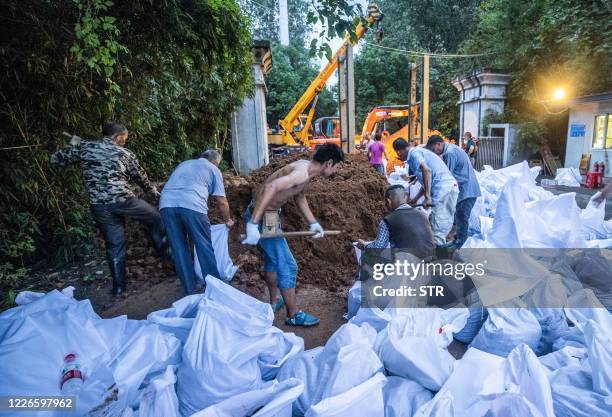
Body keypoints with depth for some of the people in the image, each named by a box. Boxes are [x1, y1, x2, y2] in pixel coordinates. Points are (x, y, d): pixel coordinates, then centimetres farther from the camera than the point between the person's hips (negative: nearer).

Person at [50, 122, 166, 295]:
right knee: (156, 217, 21)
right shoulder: (124, 153, 4)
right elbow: (141, 177, 14)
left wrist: (73, 146, 30)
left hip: (100, 207, 4)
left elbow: (56, 159, 15)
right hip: (123, 201, -3)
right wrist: (154, 192, 31)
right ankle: (165, 251, 26)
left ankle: (119, 287, 20)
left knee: (114, 246, 13)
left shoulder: (84, 147, 8)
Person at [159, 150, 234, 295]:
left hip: (167, 204, 5)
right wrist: (228, 220, 32)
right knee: (205, 247, 8)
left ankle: (190, 289, 22)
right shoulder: (213, 169, 20)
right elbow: (222, 202, 17)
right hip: (191, 205, -5)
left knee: (179, 249, 13)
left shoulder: (183, 164, 35)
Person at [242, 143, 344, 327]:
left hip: (269, 213, 10)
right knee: (287, 266, -2)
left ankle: (275, 301, 45)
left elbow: (300, 197, 19)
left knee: (272, 259, 25)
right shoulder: (302, 172, -25)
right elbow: (271, 187, -38)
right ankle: (294, 315, 15)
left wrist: (313, 222, 16)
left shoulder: (306, 168, 5)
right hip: (262, 217, -10)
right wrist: (253, 224, -40)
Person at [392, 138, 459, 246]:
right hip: (451, 187, 10)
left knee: (437, 230, -7)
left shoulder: (414, 153, -3)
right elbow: (427, 182, 28)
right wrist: (414, 200, 32)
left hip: (443, 189, -10)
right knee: (444, 227, 14)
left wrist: (427, 196, -24)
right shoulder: (419, 151, 26)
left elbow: (426, 170, -23)